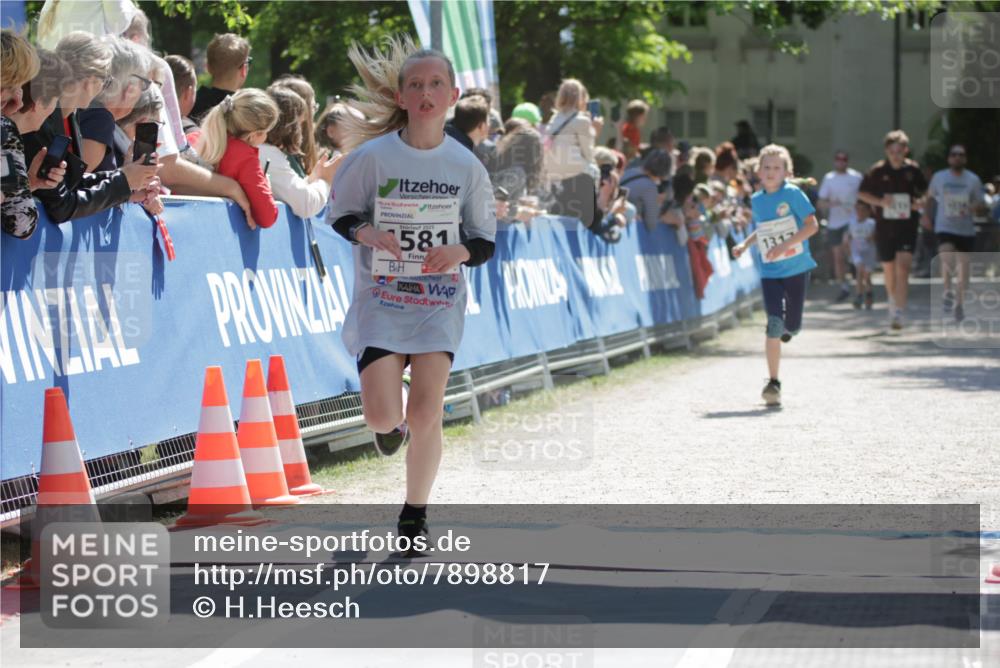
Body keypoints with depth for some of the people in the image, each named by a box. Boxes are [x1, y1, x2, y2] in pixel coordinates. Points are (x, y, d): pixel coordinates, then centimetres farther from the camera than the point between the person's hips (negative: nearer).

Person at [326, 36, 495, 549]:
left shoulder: (467, 166, -1)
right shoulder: (372, 156, -6)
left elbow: (486, 243, 6)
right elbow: (340, 216, 5)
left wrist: (459, 251, -16)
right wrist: (366, 233, -16)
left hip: (439, 301, 1)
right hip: (380, 297, -1)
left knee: (426, 414, -8)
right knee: (383, 415, -12)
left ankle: (415, 516, 12)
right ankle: (390, 424, 29)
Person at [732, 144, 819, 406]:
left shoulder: (792, 194, -9)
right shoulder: (756, 200, 6)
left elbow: (812, 225, -13)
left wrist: (784, 245, -22)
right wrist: (745, 244, 6)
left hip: (797, 268, -2)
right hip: (770, 272, 2)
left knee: (792, 325, 4)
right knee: (774, 323, -14)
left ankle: (786, 329, 45)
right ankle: (773, 383, -10)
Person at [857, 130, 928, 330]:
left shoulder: (913, 169, 0)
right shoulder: (878, 170, -3)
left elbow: (924, 191, 17)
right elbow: (862, 193, 5)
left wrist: (919, 203, -5)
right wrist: (880, 202, -12)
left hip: (907, 225, -1)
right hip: (884, 226, 1)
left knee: (903, 268, -16)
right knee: (889, 270, 12)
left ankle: (899, 314, -18)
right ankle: (893, 302, 38)